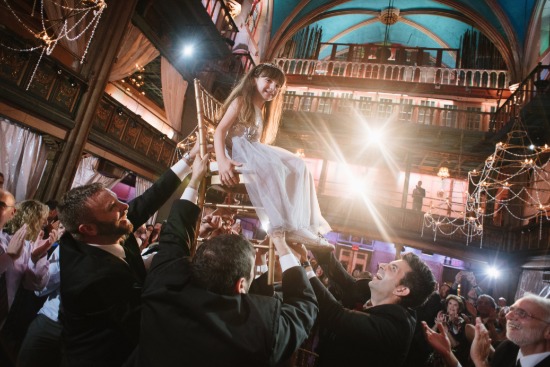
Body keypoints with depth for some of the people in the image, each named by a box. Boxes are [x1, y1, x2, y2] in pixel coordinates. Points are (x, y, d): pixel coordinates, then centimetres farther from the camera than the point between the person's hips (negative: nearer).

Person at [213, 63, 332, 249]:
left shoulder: (262, 111, 29)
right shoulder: (240, 101, 4)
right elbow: (220, 131, -11)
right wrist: (222, 160, -29)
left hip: (254, 153, 8)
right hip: (238, 150, -8)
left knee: (297, 166, -14)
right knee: (271, 166, -37)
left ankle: (305, 227, -23)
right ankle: (281, 228, -39)